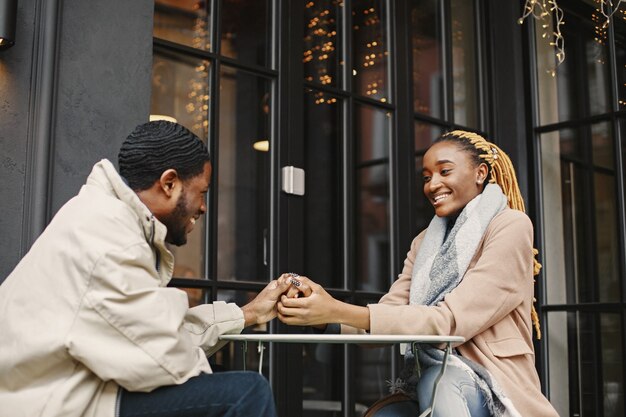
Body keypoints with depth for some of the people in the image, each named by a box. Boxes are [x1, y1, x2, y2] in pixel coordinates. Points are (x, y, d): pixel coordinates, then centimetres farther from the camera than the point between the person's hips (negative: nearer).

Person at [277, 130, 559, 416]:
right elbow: (388, 313, 0)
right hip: (432, 383, 5)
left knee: (437, 378, -34)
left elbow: (451, 321, -19)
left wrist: (338, 311, -25)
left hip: (494, 386, -5)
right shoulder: (426, 242, 13)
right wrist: (324, 312, -21)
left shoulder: (510, 227, -8)